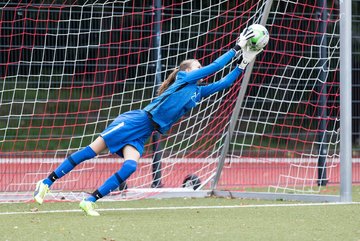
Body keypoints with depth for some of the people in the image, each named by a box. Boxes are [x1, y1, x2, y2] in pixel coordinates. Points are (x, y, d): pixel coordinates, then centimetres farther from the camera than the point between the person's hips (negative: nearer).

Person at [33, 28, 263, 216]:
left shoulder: (198, 92, 19)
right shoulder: (183, 78, 0)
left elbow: (223, 83, 20)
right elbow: (213, 67, -5)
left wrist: (244, 63, 13)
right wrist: (236, 49, 0)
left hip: (142, 135, 7)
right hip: (136, 121, -7)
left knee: (130, 167, -17)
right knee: (92, 150, -10)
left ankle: (90, 201, -15)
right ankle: (48, 182, -7)